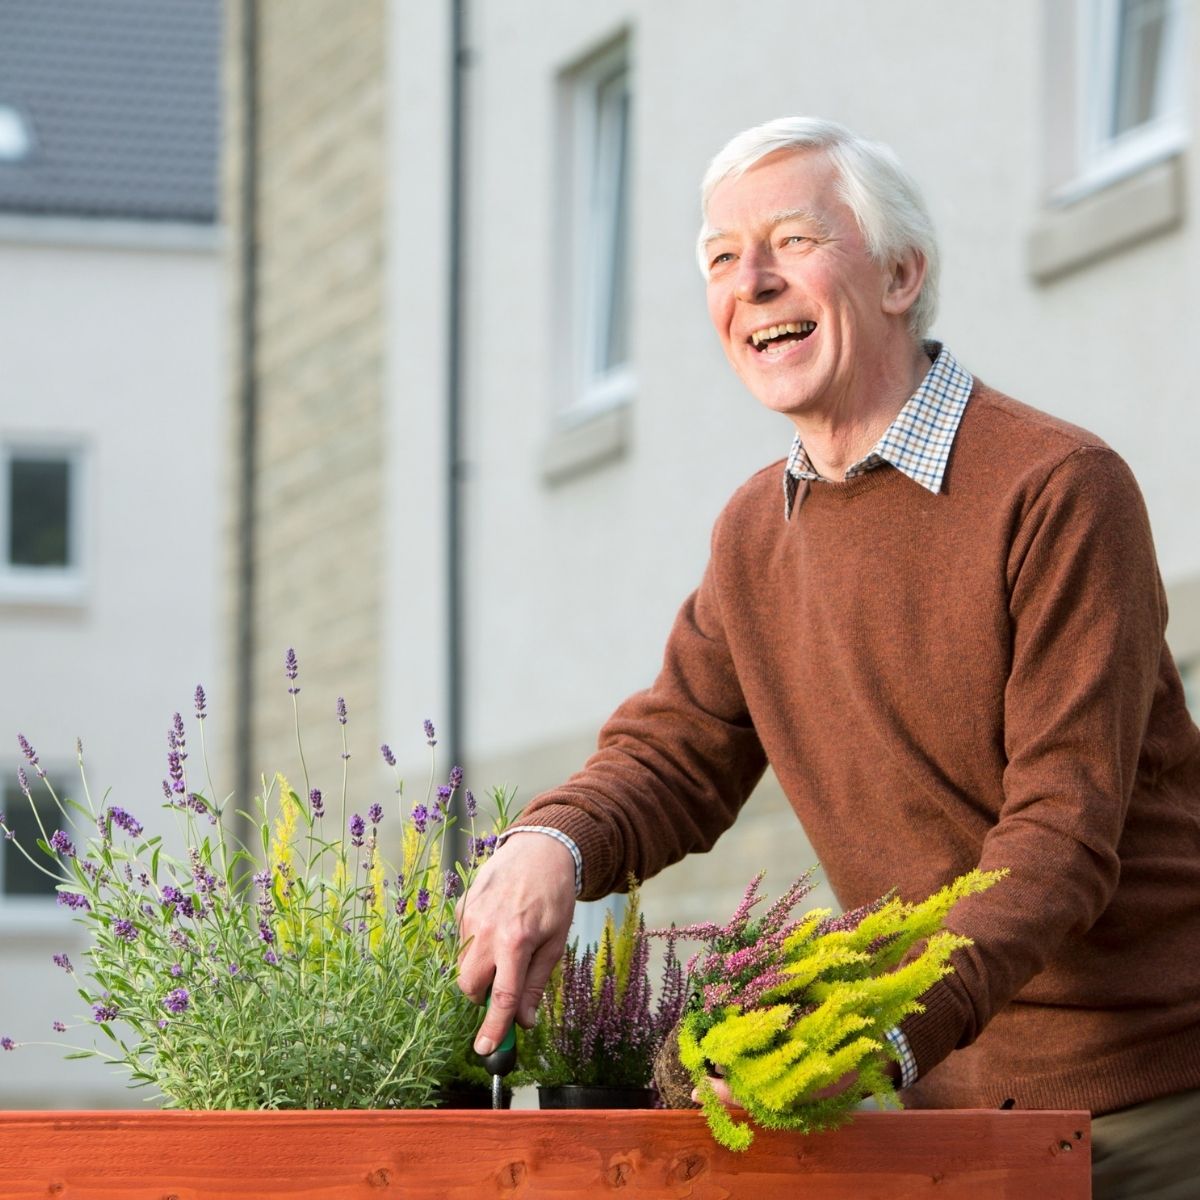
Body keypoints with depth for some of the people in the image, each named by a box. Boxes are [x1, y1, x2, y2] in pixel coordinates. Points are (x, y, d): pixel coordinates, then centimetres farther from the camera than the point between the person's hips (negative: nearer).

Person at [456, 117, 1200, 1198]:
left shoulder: (1058, 489, -14)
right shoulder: (755, 532, 9)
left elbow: (1062, 832, -19)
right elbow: (673, 752, 9)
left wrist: (897, 1030, -32)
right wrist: (552, 844, -15)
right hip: (945, 1099, 6)